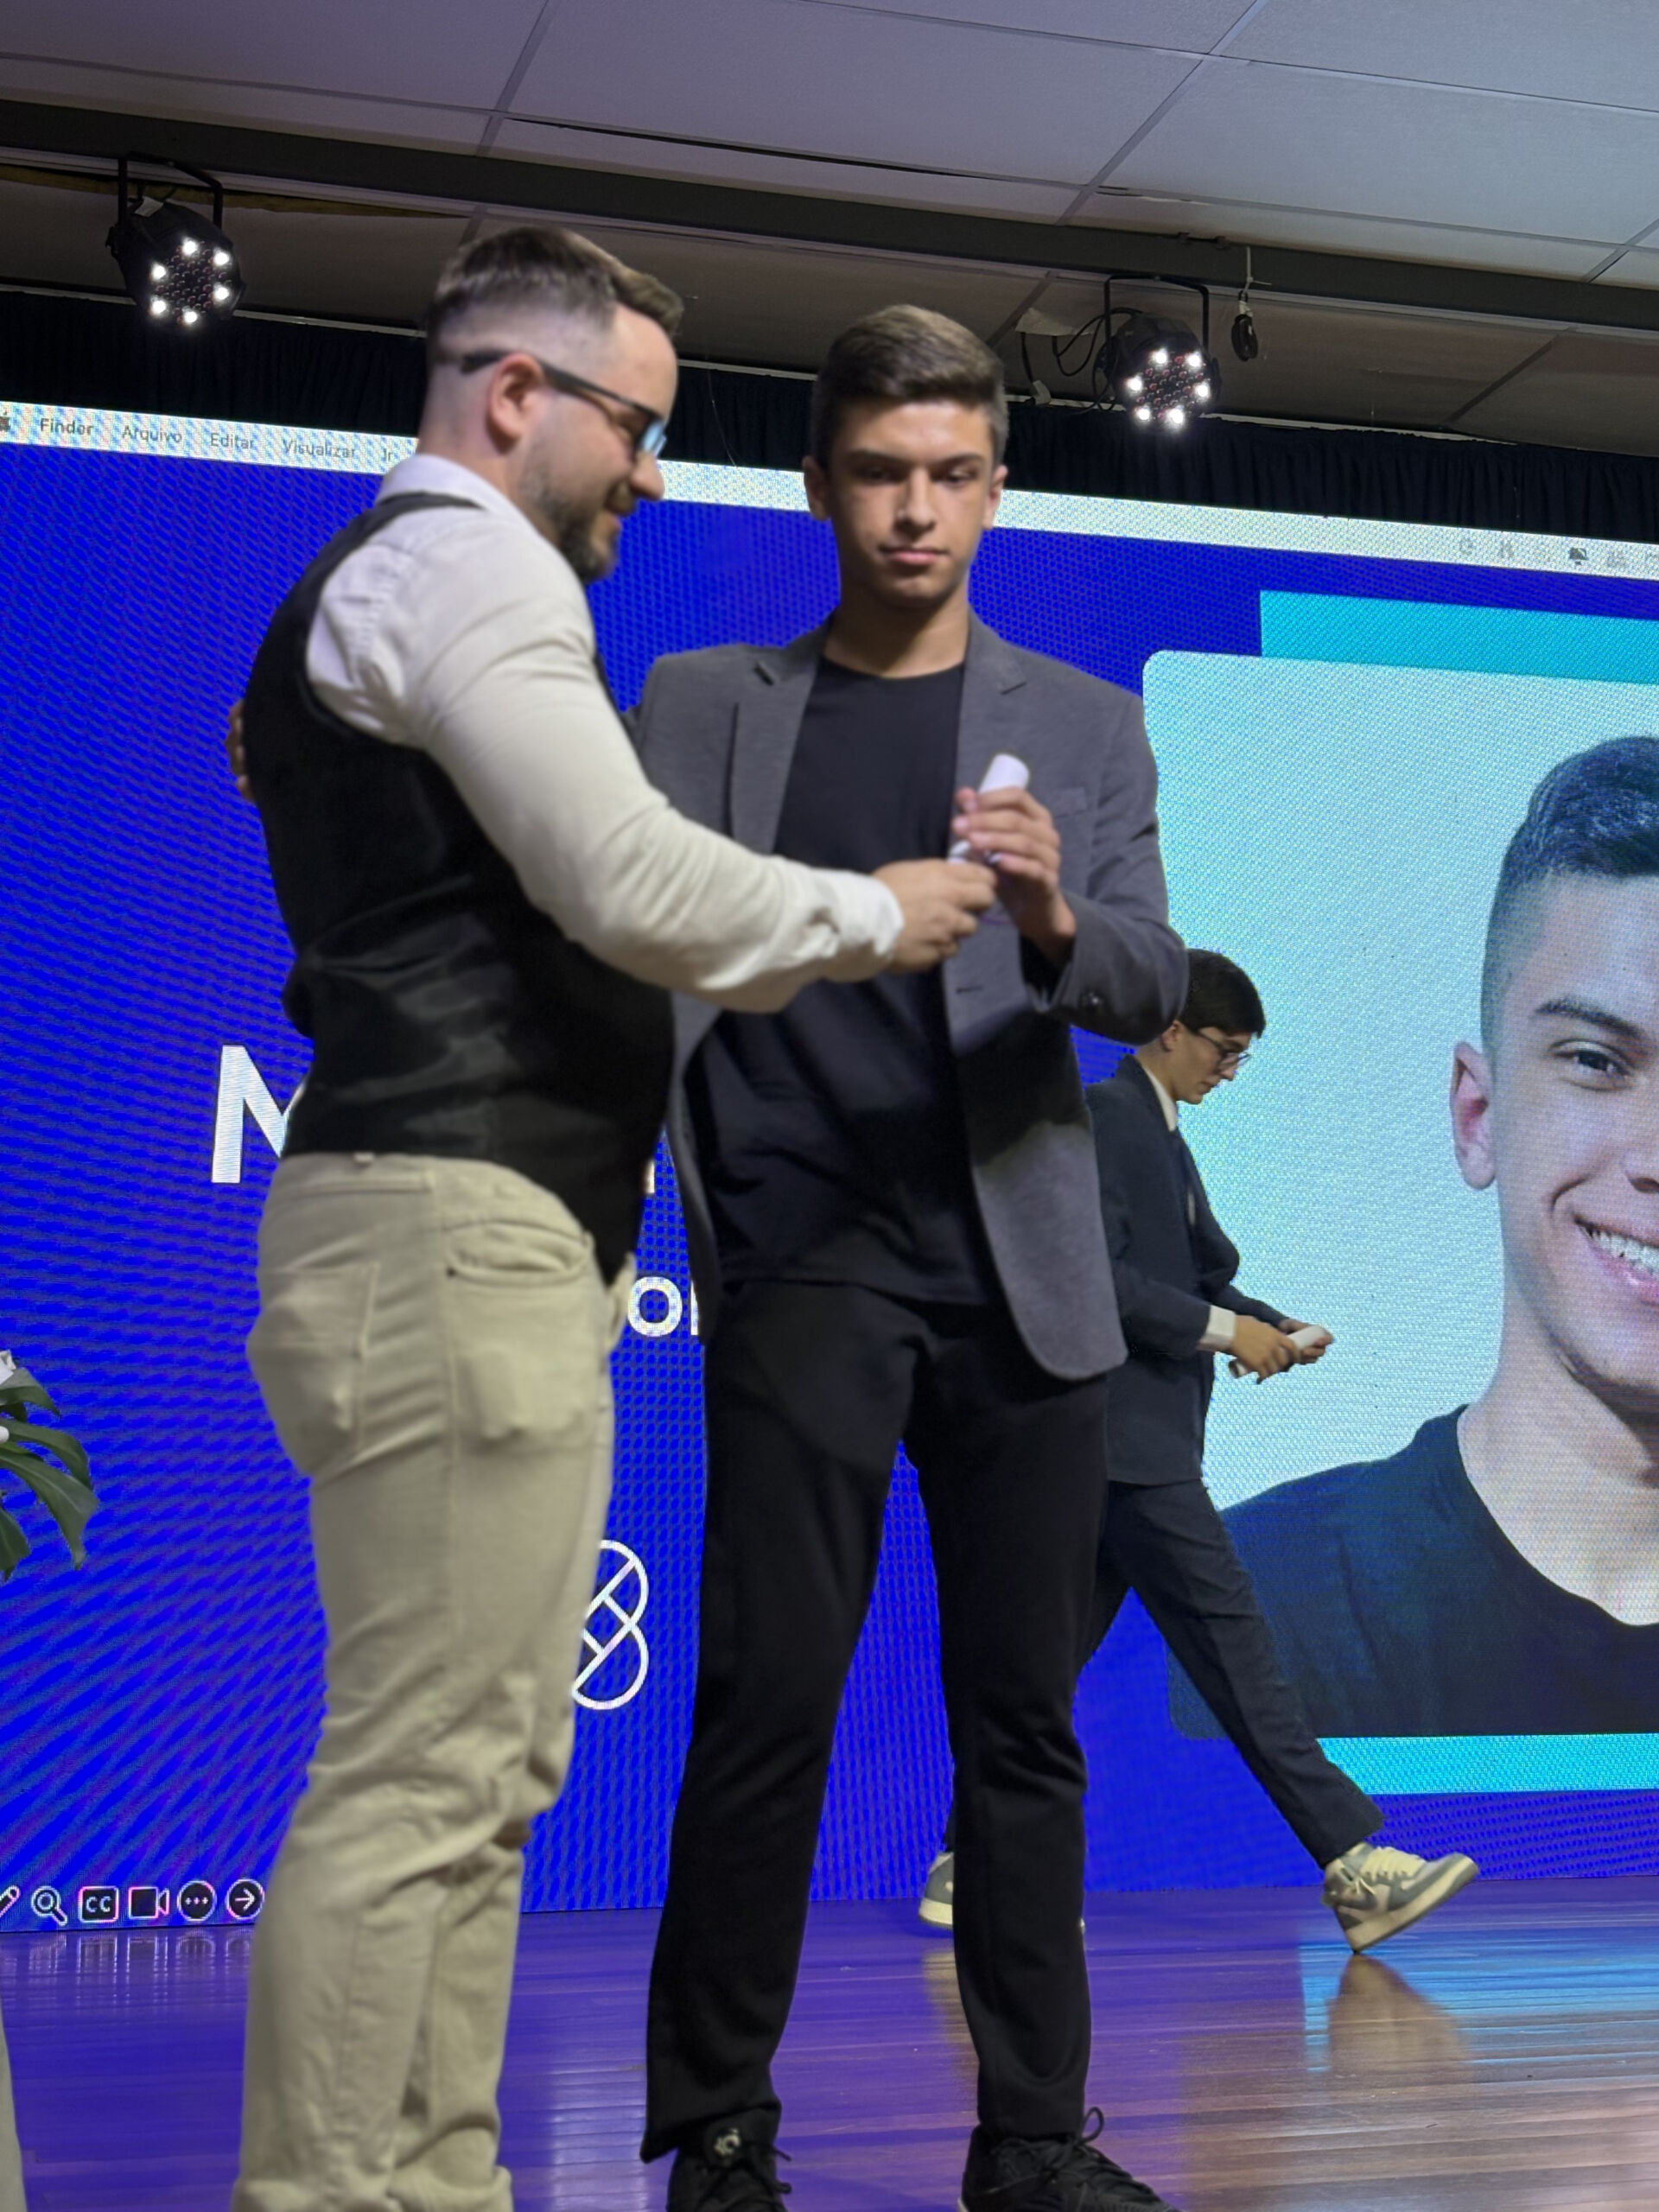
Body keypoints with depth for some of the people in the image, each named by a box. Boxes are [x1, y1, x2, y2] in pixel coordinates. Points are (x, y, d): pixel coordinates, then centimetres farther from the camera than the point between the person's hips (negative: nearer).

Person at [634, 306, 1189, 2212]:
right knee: (769, 1694, -6)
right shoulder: (701, 704, 10)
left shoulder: (1085, 726, 12)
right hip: (802, 1263, -2)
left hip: (1015, 1271, 2)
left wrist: (1058, 925, -20)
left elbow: (1152, 987, 2)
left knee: (1024, 1713, 5)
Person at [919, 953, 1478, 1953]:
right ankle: (1355, 1863, -9)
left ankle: (971, 1868, 15)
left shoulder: (1160, 1134, 21)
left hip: (1138, 1433, 10)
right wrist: (1221, 1329, -15)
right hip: (1122, 1430, -10)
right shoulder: (1103, 1115, -9)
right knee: (1230, 1637, -10)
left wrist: (1271, 1324, 5)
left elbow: (1198, 1276, 22)